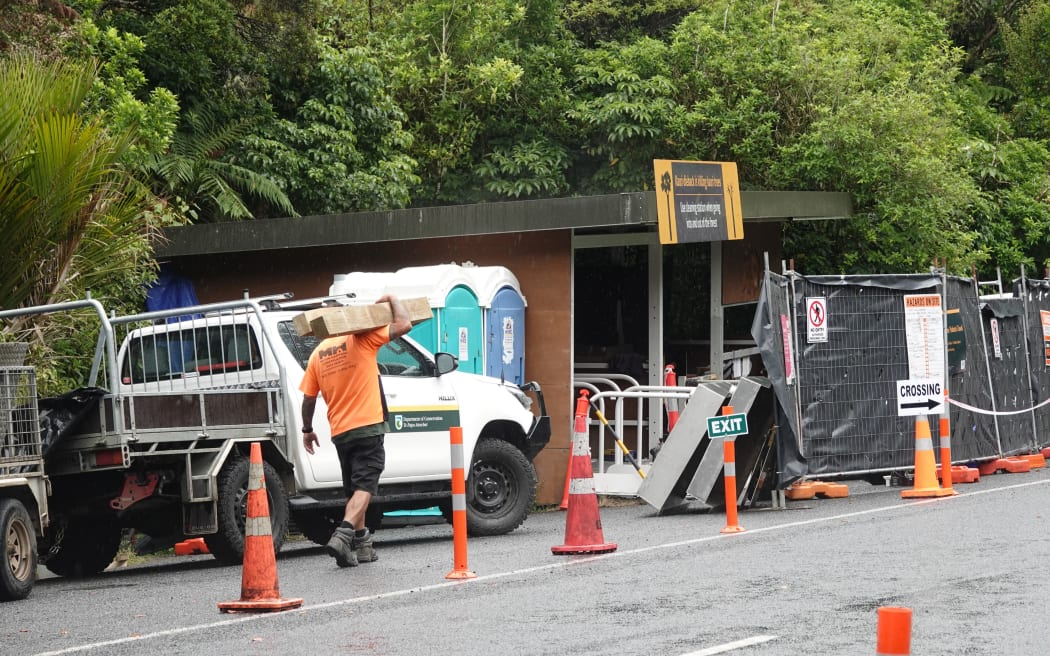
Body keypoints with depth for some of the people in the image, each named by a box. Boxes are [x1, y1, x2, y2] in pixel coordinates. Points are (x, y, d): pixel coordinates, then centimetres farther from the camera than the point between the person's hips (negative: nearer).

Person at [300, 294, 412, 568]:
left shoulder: (318, 354, 8)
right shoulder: (362, 340, -5)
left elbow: (308, 397, 10)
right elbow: (404, 325, -10)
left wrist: (307, 429, 22)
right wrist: (392, 300, 6)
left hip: (340, 432, 5)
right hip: (367, 426, -5)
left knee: (355, 489, 17)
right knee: (364, 486, -10)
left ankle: (362, 544, 21)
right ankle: (343, 535, -29)